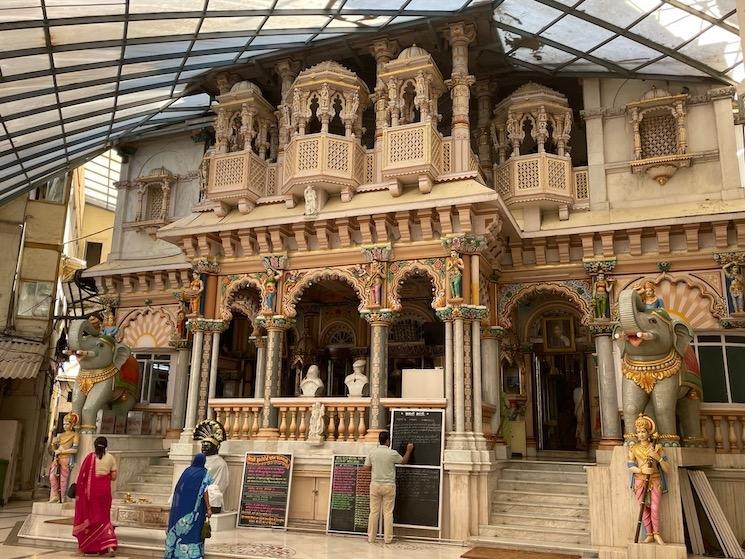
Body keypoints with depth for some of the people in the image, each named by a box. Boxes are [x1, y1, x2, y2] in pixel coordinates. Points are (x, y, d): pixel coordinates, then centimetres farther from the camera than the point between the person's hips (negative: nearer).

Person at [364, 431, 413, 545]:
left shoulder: (372, 452, -4)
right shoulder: (392, 453, -11)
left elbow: (367, 467, 3)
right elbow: (404, 461, 6)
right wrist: (409, 450, 20)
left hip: (375, 484, 2)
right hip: (388, 485, -2)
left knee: (374, 512, 8)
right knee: (388, 512, 5)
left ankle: (371, 537, 12)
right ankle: (387, 538, 9)